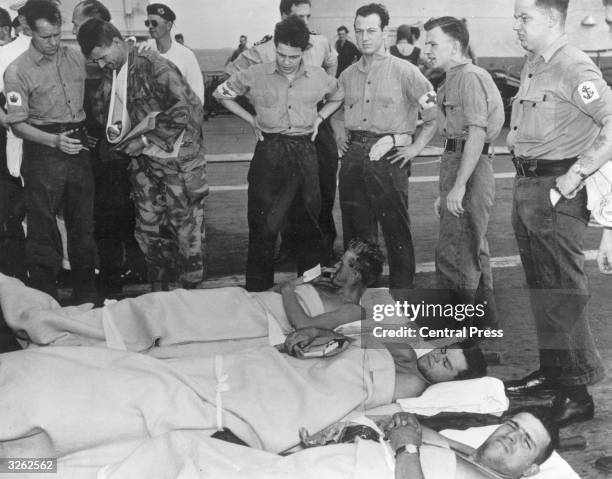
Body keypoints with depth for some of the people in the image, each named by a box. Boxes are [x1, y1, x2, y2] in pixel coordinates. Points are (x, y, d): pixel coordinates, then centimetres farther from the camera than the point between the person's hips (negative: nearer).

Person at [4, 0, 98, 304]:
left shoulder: (75, 59, 6)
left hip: (78, 145, 5)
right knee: (43, 228, 2)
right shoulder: (18, 71, -8)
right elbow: (18, 125, -9)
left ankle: (86, 295, 25)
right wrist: (55, 141, -20)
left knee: (83, 222, 12)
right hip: (43, 153, -4)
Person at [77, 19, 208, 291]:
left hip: (178, 159, -7)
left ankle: (191, 292, 13)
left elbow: (182, 111, -25)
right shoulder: (109, 77, 5)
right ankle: (158, 289, 26)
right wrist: (113, 130, 2)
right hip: (143, 161, 7)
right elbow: (104, 108, 23)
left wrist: (146, 140, -20)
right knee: (148, 228, 11)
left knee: (186, 227, 0)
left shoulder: (154, 67, -18)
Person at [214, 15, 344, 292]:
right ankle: (258, 291, 7)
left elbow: (338, 97, 24)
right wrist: (251, 119, 3)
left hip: (305, 152, 2)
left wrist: (319, 118, 9)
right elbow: (221, 94, 9)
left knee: (308, 222, 12)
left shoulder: (319, 77, 3)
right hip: (269, 152, -2)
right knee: (264, 223, -3)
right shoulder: (256, 76, -4)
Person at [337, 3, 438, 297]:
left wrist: (416, 147, -5)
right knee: (355, 228, 11)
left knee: (396, 229, -2)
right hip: (353, 157, 5)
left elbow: (434, 111, -2)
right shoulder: (348, 75, 12)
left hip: (388, 157, -5)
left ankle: (401, 294, 9)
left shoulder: (404, 72, -4)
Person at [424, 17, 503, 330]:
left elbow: (477, 134, -21)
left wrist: (459, 186, -24)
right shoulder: (453, 81, 19)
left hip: (469, 169, -10)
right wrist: (445, 192, 20)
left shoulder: (469, 78, -12)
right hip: (455, 162, 10)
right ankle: (485, 319, 28)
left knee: (454, 254, -7)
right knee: (472, 251, 17)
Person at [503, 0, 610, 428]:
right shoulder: (532, 67, 14)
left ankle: (577, 392, 5)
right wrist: (525, 183, 13)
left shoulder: (574, 68, -15)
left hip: (557, 189, -9)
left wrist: (577, 174, -21)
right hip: (527, 186, 9)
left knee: (563, 292, -4)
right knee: (540, 288, 17)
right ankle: (552, 370, 31)